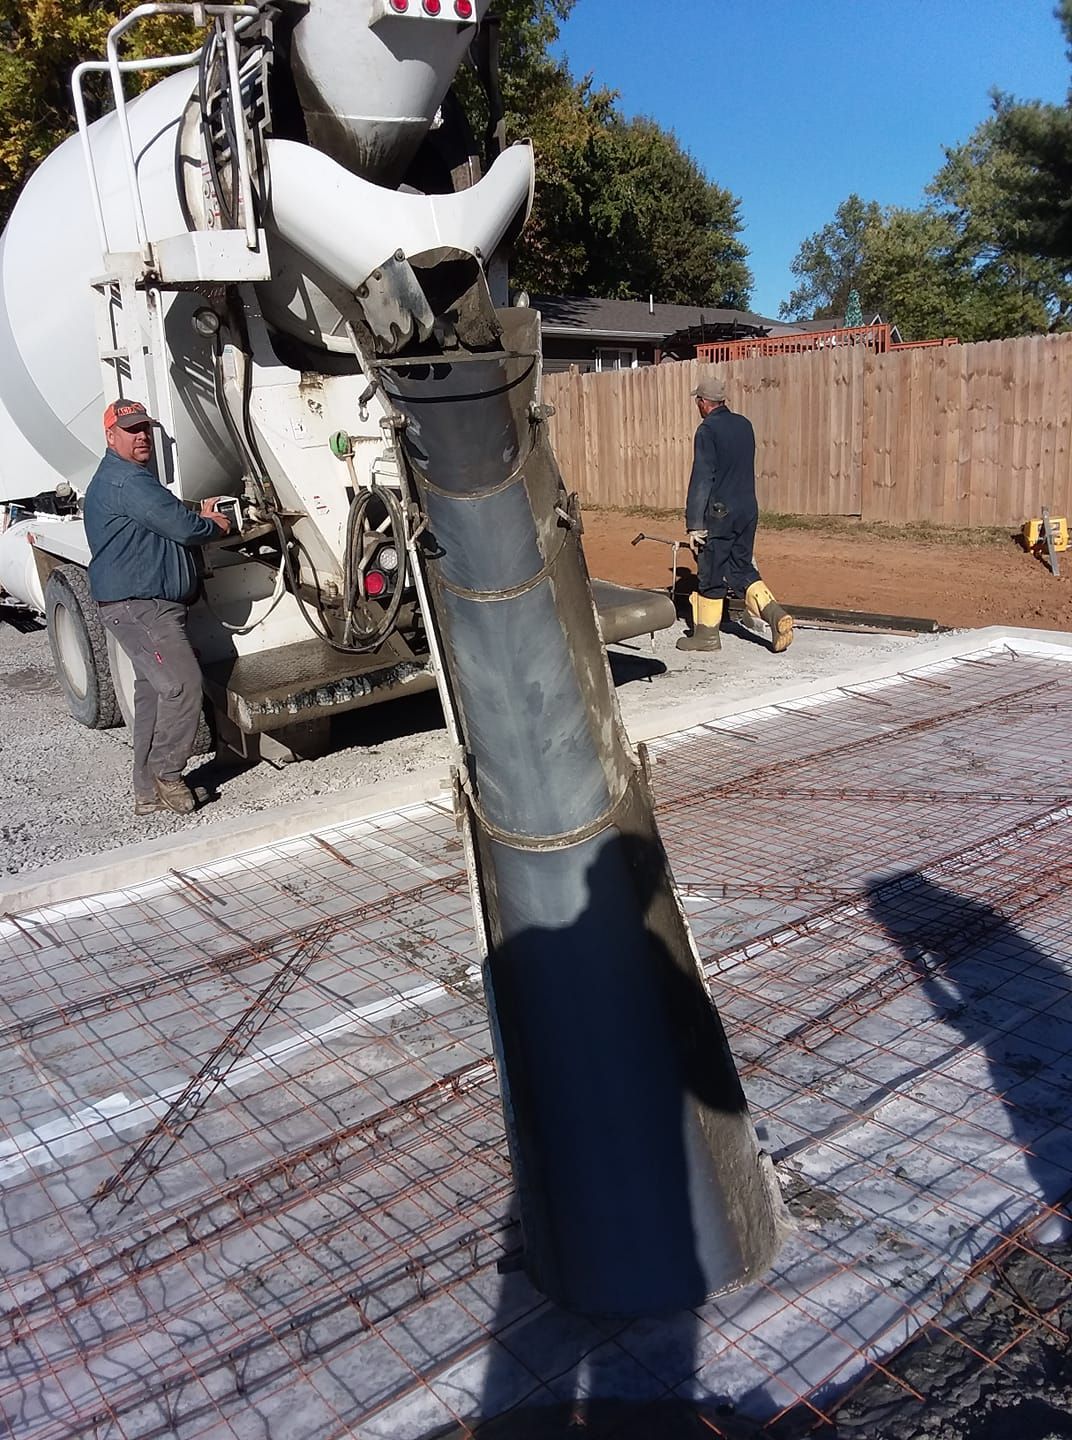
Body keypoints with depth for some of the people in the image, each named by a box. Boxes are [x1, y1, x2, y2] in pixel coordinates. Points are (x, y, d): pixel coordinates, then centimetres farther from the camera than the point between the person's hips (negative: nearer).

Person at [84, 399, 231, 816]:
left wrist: (199, 518, 13)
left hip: (143, 605, 12)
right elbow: (181, 527, -20)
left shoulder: (114, 479, 22)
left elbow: (162, 527, 28)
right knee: (183, 684, -16)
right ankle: (166, 774, -4)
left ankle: (148, 790, 17)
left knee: (153, 690, 12)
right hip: (138, 605, -12)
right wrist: (214, 526, 1)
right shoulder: (127, 482, -15)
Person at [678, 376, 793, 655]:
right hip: (749, 510, 7)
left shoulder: (708, 429, -12)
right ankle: (775, 614, -3)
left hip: (720, 511, -7)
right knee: (742, 569, 15)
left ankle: (707, 634, 13)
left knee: (711, 574, 4)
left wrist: (694, 524, -18)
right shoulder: (744, 424, 11)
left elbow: (701, 479, -17)